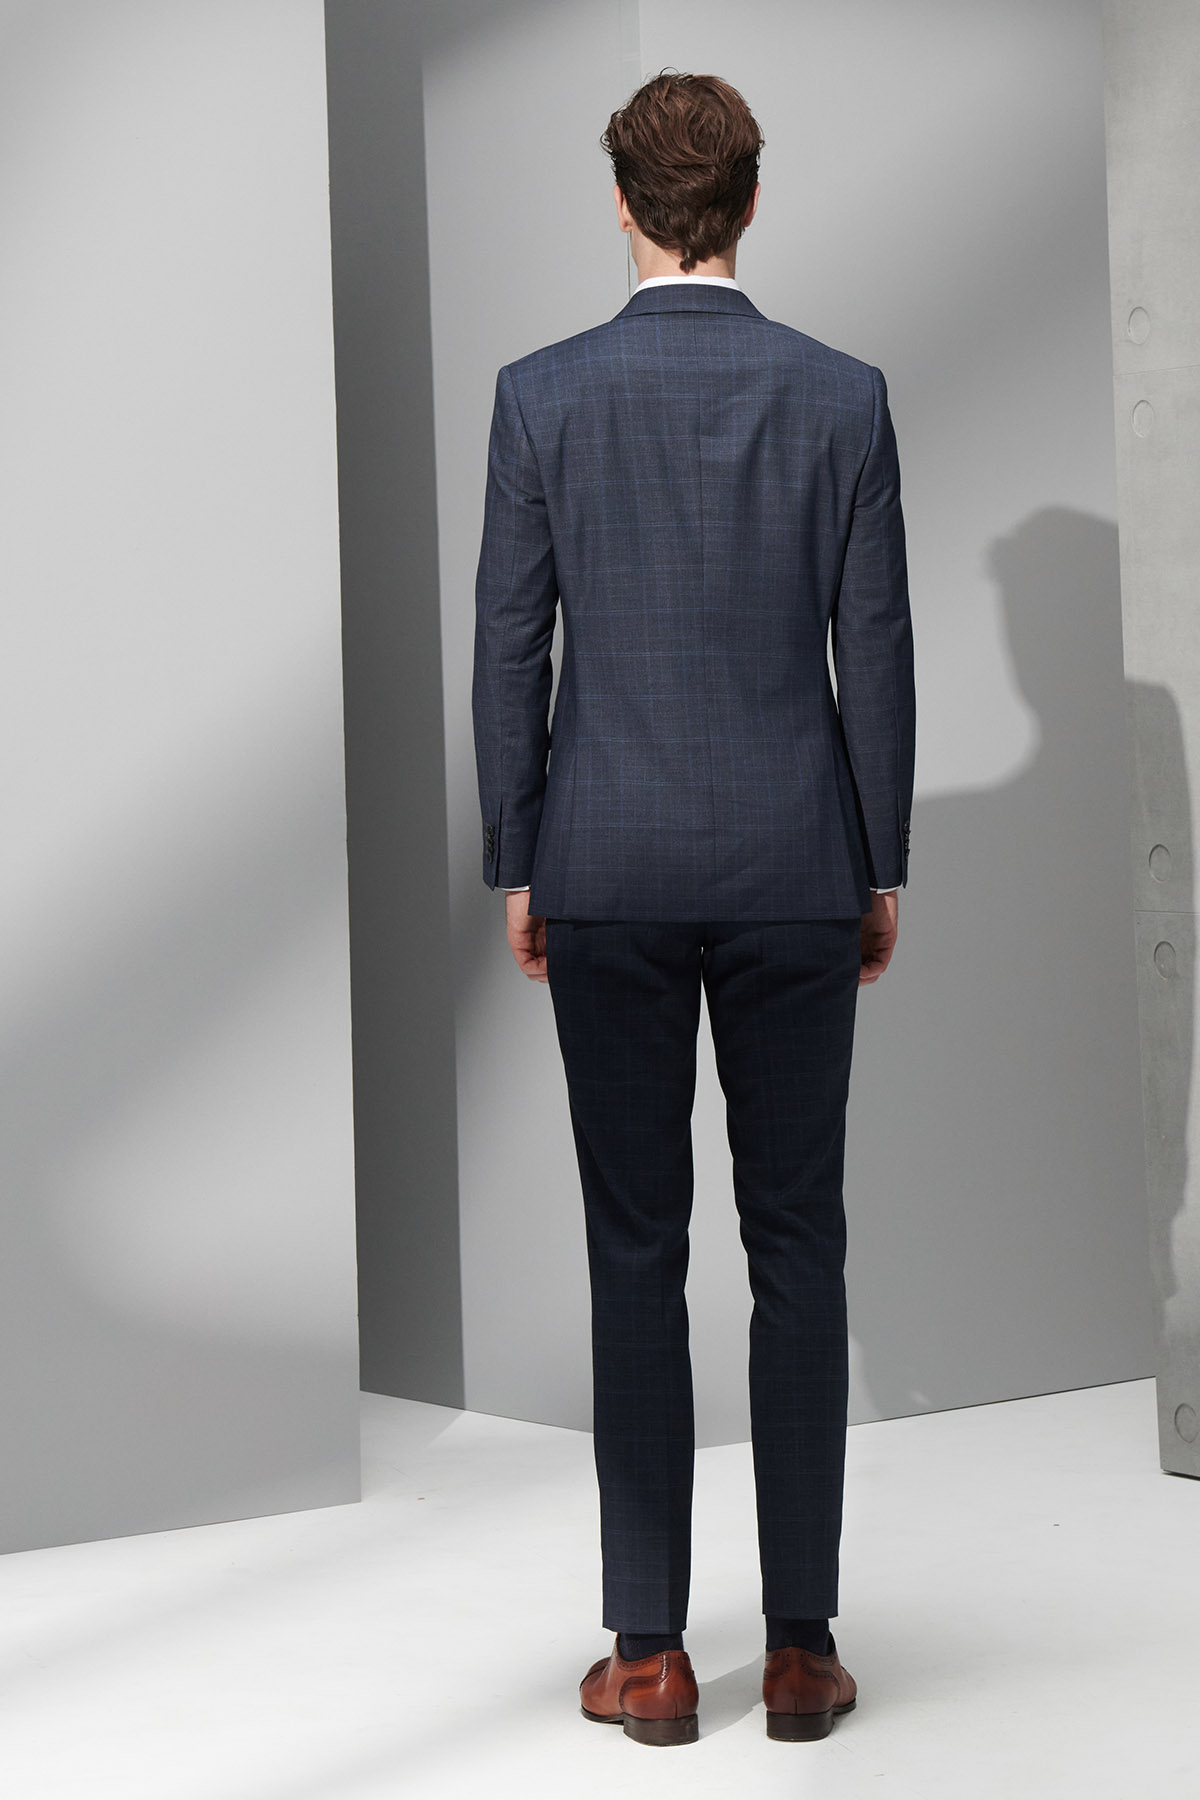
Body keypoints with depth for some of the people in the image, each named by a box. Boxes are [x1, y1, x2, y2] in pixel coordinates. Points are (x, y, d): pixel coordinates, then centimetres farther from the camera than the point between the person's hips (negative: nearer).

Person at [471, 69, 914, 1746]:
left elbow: (510, 649, -1)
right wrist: (881, 870, 9)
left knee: (636, 1254, 4)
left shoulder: (543, 395, -3)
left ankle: (651, 1654, 8)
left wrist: (518, 869, 8)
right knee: (796, 1247, 6)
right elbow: (877, 655, 0)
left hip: (608, 872, 0)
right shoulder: (843, 396, -1)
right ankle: (801, 1647, 9)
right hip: (795, 870, 1)